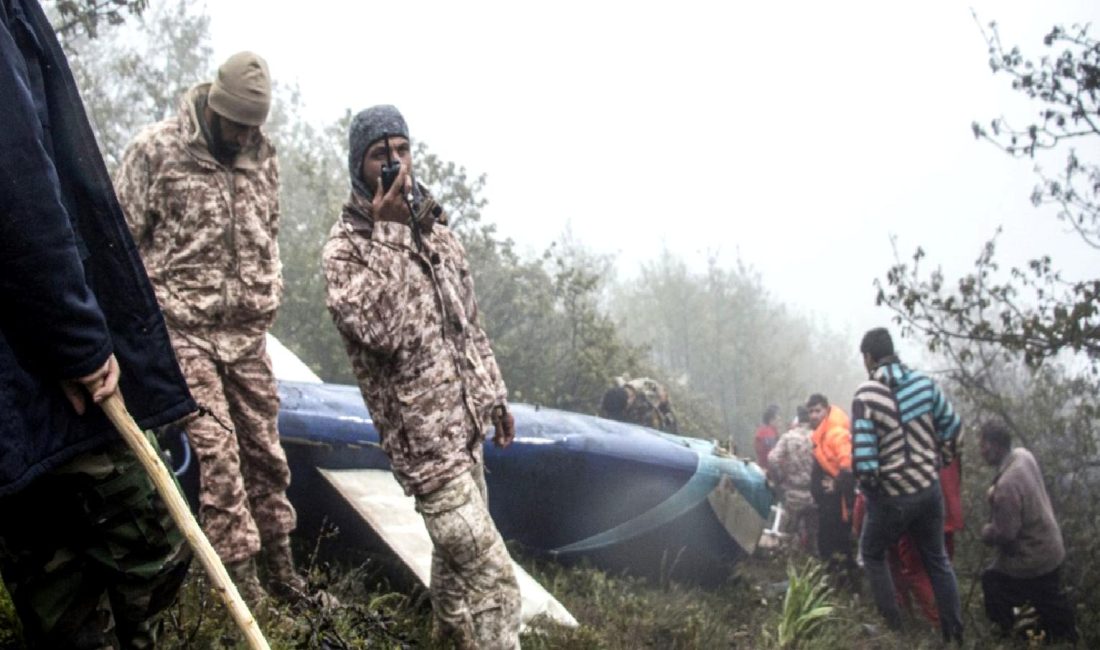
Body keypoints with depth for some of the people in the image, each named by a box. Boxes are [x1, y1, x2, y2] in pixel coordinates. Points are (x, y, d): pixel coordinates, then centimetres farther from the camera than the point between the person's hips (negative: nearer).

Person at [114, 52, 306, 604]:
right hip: (182, 330, -5)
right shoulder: (155, 151, -8)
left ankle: (282, 569, 22)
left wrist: (266, 300, 14)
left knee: (263, 448, 9)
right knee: (215, 452, -8)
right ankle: (244, 588, -2)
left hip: (247, 333, 5)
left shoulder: (262, 156, 7)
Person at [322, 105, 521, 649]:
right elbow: (380, 331, -28)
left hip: (464, 421, 8)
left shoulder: (434, 226, 9)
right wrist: (389, 232, -27)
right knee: (491, 573, -9)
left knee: (458, 544, 23)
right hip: (422, 435, -7)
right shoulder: (345, 247, -12)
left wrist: (494, 395, 18)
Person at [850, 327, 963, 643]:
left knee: (872, 554, 20)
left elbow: (863, 459, -22)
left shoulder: (866, 395, -19)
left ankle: (894, 627, 20)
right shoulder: (923, 382, -4)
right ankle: (954, 634, 27)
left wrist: (868, 485, -2)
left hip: (892, 498, -4)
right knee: (937, 560, 20)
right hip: (930, 488, 5)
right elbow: (952, 428, 4)